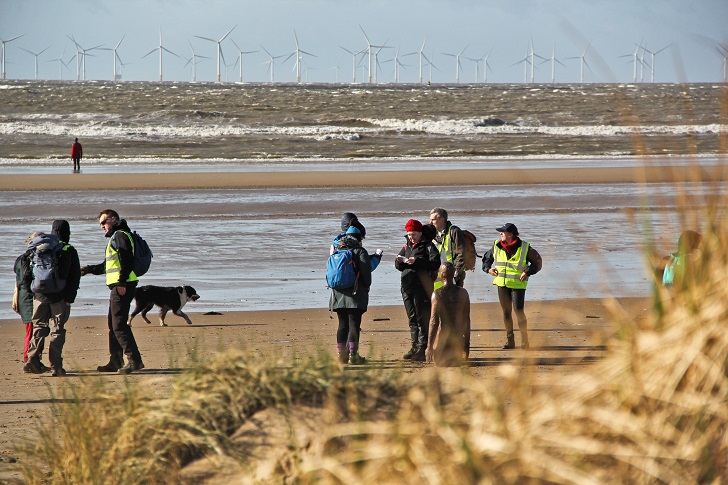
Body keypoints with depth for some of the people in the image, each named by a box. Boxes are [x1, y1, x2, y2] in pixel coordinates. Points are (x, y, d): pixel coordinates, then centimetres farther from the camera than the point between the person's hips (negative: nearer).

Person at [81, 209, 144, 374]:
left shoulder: (120, 235, -7)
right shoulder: (116, 236, 26)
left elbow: (127, 260, -21)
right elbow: (108, 266, 35)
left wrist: (122, 282, -24)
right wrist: (88, 270, 36)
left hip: (122, 287, -11)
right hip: (117, 287, 11)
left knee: (119, 325, -14)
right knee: (113, 325, 14)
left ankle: (134, 360, -18)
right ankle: (115, 362, 19)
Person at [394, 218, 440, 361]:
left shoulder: (427, 246, -3)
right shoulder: (407, 246, 16)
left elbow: (435, 263, -17)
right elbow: (399, 267, 19)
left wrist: (417, 261, -24)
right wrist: (400, 261, -5)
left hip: (421, 286, -7)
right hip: (407, 286, 7)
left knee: (423, 318, -8)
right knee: (412, 318, 10)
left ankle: (422, 348, -10)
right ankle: (415, 346, 16)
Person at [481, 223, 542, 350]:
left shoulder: (524, 248, -5)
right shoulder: (497, 246, 7)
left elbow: (537, 262, 4)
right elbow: (486, 258, 22)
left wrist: (527, 272, -9)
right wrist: (488, 269, 3)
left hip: (518, 285, -4)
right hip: (502, 284, 4)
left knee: (519, 312, -9)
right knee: (506, 312, 7)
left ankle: (524, 341, 0)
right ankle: (510, 340, 14)